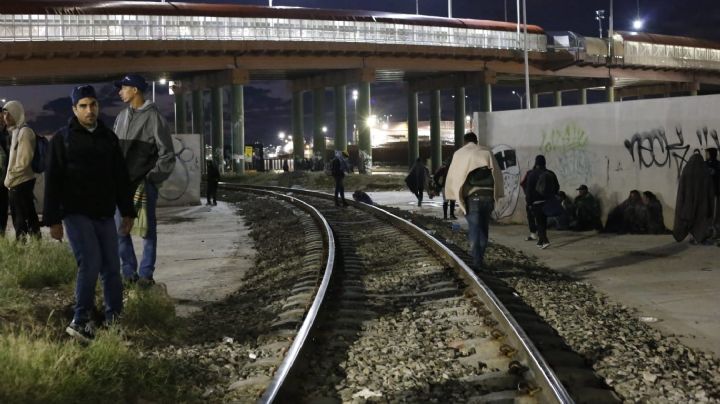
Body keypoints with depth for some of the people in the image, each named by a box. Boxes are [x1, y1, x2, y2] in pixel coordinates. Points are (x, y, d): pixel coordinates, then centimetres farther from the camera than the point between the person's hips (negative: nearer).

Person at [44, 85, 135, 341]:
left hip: (105, 214, 5)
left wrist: (127, 212, 12)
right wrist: (53, 220, -9)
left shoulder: (108, 138, 11)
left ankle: (114, 319, 15)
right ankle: (80, 321, -6)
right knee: (90, 264, -15)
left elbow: (121, 177, 15)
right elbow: (53, 182, -4)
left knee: (111, 268, 4)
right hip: (76, 214, -4)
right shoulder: (62, 139, -2)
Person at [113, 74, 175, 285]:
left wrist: (152, 179, -10)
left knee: (148, 230, 2)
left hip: (145, 183, -5)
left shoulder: (153, 117, -6)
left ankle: (146, 273, 9)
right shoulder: (122, 116, 11)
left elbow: (167, 155, -6)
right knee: (120, 228, 4)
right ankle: (129, 271, 14)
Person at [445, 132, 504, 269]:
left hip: (471, 196, -2)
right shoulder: (487, 152, 10)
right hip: (488, 195, 2)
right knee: (484, 227, 15)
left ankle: (477, 260, -5)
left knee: (474, 228, 1)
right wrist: (497, 195, 15)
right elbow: (498, 174, 10)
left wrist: (455, 196, 13)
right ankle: (480, 256, 20)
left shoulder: (459, 154, 8)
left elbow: (452, 176, 7)